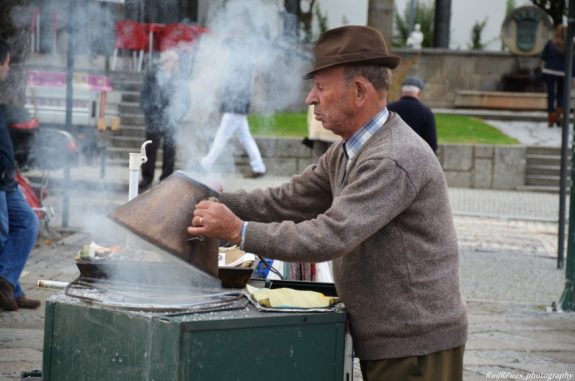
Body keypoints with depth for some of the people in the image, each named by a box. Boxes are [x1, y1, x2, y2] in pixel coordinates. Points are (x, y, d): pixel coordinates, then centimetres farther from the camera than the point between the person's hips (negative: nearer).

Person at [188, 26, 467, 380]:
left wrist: (239, 231, -22)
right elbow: (287, 200, 13)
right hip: (388, 339, 9)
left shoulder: (395, 159, -22)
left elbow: (331, 236, -27)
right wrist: (215, 202, 0)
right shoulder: (347, 153, 10)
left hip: (416, 344, -9)